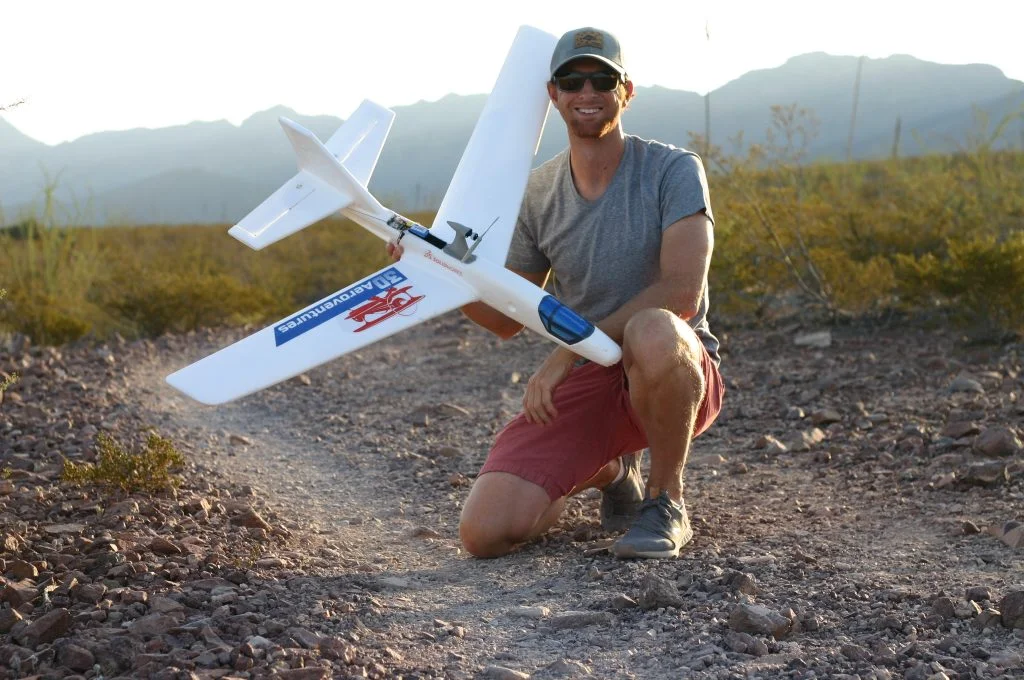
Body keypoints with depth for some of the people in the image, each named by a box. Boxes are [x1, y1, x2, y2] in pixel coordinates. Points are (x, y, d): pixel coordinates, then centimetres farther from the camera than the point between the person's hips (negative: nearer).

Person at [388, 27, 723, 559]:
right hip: (582, 384, 4)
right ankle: (608, 469, 17)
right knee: (483, 532, -15)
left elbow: (680, 292, -22)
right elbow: (506, 319, 13)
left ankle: (666, 502, -14)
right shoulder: (539, 194, 7)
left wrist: (567, 353, -25)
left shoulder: (673, 171, -7)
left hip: (677, 375, -4)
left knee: (651, 330, -42)